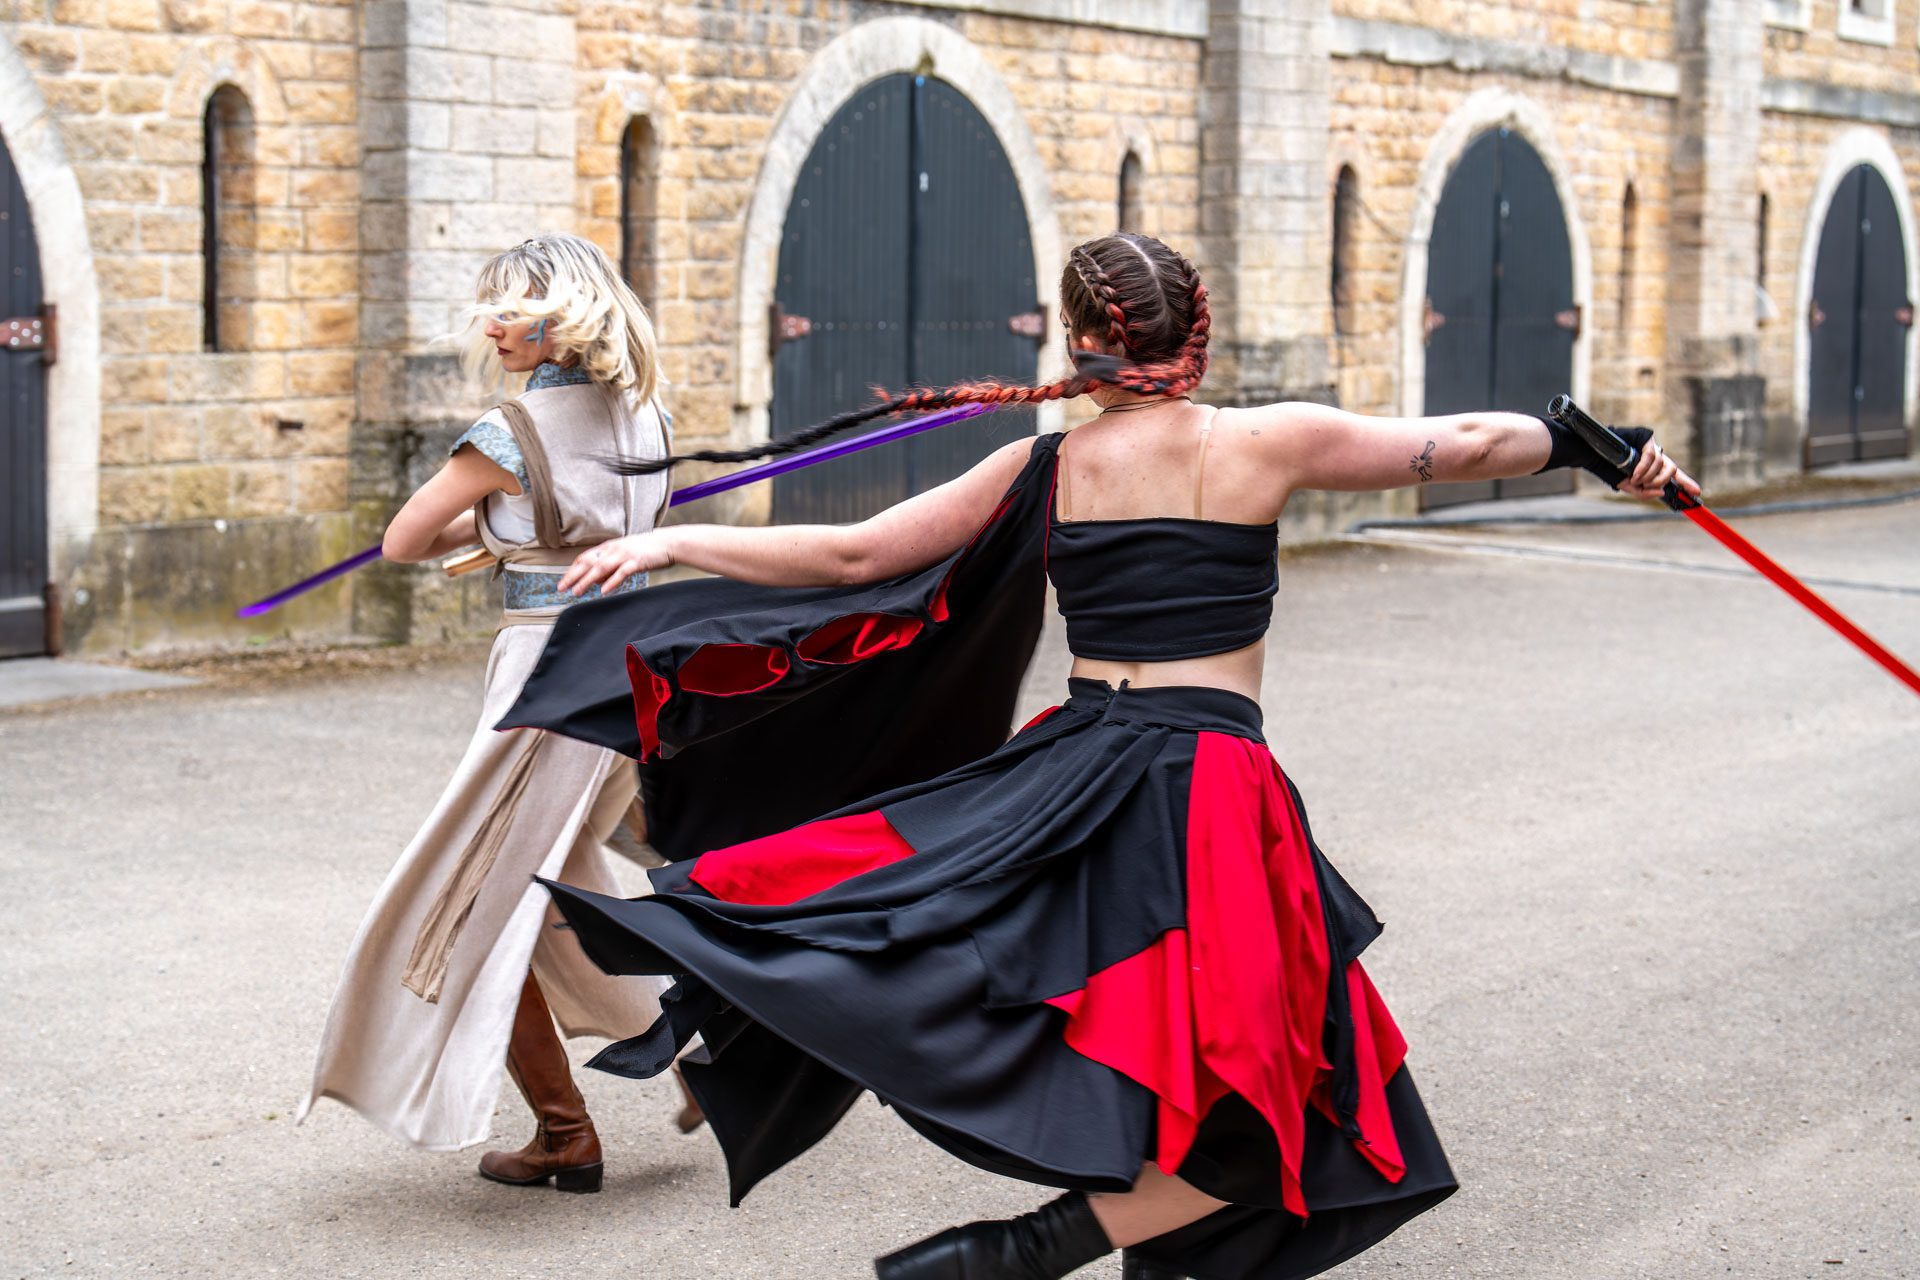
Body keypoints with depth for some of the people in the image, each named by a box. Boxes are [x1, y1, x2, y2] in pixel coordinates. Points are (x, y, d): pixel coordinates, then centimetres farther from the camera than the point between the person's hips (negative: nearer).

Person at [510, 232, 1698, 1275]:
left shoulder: (1043, 469, 5)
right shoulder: (1267, 443, -1)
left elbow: (852, 557, 6)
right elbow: (1467, 444, 5)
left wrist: (673, 542, 17)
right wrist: (1586, 442, 24)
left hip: (1067, 783, 3)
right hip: (1212, 788, -3)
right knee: (1265, 1125, 3)